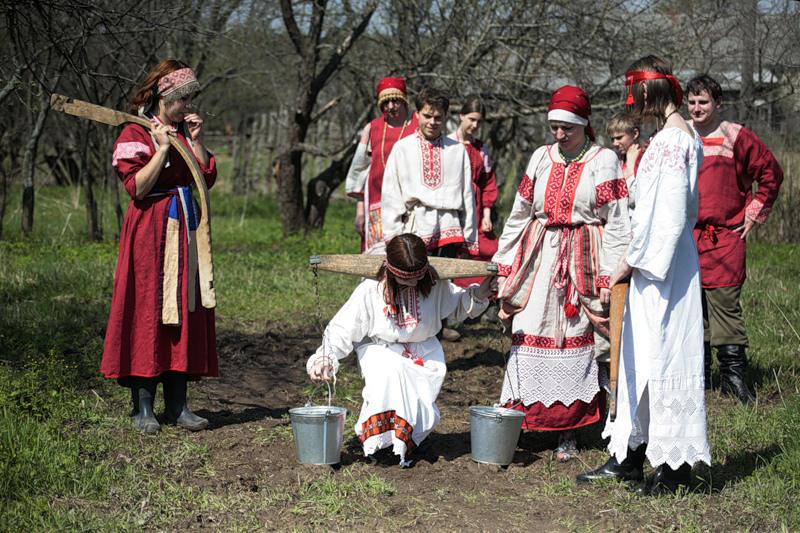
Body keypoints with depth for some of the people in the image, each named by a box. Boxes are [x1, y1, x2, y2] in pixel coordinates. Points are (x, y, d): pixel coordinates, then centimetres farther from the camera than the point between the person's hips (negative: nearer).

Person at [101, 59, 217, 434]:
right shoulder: (136, 134, -4)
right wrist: (163, 148, -15)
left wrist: (196, 140, 1)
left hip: (186, 227, 6)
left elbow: (208, 178, 10)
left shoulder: (185, 131, 14)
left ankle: (177, 405, 10)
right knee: (148, 312, -6)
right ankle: (143, 407, 1)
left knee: (185, 311, 4)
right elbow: (137, 186, -13)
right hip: (150, 230, -6)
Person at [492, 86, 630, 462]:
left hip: (582, 260, -3)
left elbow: (616, 222, -3)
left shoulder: (604, 160, 0)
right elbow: (519, 215, 14)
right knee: (529, 337, -2)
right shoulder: (541, 157, 11)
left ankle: (567, 432, 7)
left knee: (574, 341, 0)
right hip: (539, 259, 3)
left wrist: (609, 276, -11)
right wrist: (504, 268, 10)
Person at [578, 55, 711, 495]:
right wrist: (634, 256, 15)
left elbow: (668, 215, -21)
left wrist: (630, 262, -14)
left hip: (663, 262, -10)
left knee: (663, 357, -3)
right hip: (656, 261, 10)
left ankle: (674, 470, 6)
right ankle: (629, 459, 23)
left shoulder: (672, 140, -16)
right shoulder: (680, 136, 14)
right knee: (640, 357, 14)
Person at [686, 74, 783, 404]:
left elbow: (771, 173, 9)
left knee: (725, 302, -7)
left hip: (725, 236, -2)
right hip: (684, 236, 2)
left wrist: (753, 214, 5)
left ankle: (734, 374, 0)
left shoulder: (736, 137, 1)